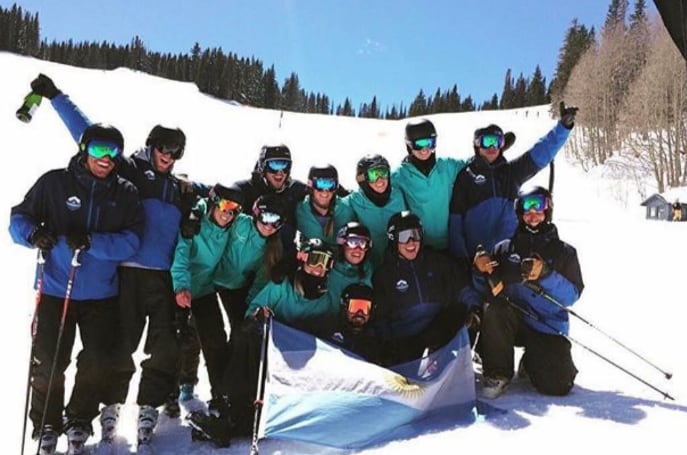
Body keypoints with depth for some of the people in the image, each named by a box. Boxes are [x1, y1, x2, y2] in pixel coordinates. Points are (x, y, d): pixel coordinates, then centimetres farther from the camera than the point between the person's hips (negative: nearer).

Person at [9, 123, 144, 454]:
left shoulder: (125, 193, 0)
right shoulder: (54, 182, -3)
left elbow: (130, 242, -10)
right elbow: (18, 219, 0)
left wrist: (90, 241, -26)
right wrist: (34, 234, -22)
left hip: (101, 294, 1)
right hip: (55, 290, -1)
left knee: (96, 361, 5)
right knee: (48, 362, 2)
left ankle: (79, 421, 30)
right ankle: (46, 426, 26)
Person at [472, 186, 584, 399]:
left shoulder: (564, 252, 4)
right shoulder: (504, 248, 5)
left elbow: (572, 295, -7)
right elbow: (485, 290, 6)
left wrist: (546, 275, -23)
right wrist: (481, 271, -16)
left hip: (548, 327, 0)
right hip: (512, 321, 0)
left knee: (558, 385, -16)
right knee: (494, 309, -32)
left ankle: (532, 361, 21)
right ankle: (497, 374, -11)